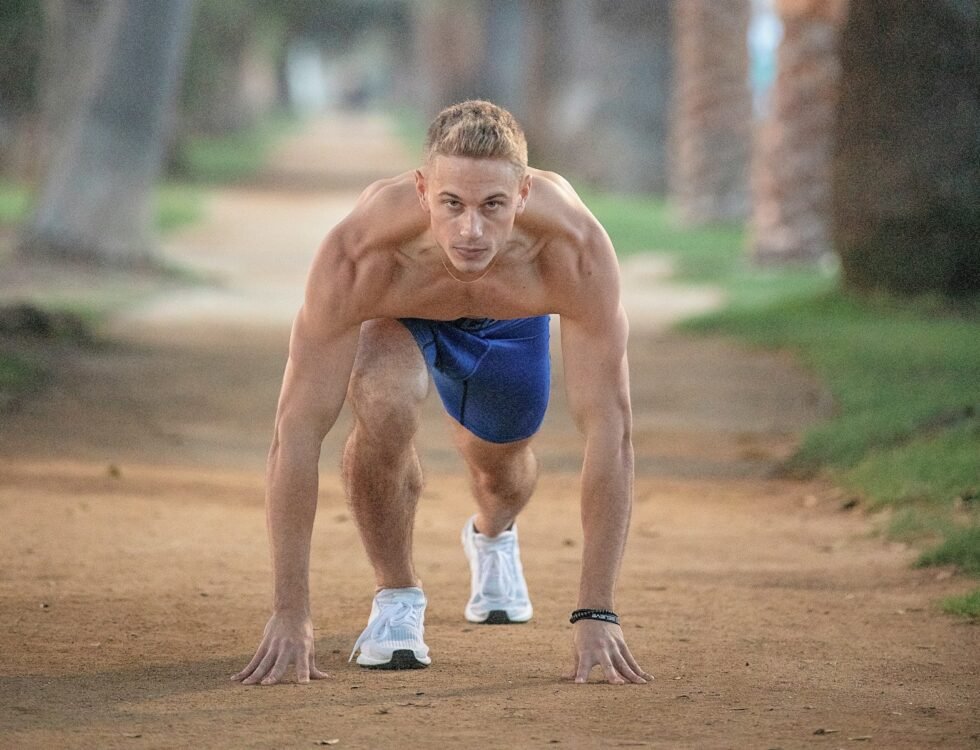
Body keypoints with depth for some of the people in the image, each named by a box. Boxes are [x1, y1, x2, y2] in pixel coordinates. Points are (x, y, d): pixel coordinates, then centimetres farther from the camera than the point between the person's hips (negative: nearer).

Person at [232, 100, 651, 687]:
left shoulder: (576, 249, -44)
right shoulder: (359, 256, -46)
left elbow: (609, 427, -40)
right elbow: (298, 430, -40)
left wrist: (597, 614, -42)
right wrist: (290, 615, -42)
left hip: (509, 315, 2)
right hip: (395, 312, -2)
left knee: (500, 461, 18)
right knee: (386, 409, -31)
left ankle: (493, 539, 57)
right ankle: (396, 596, -5)